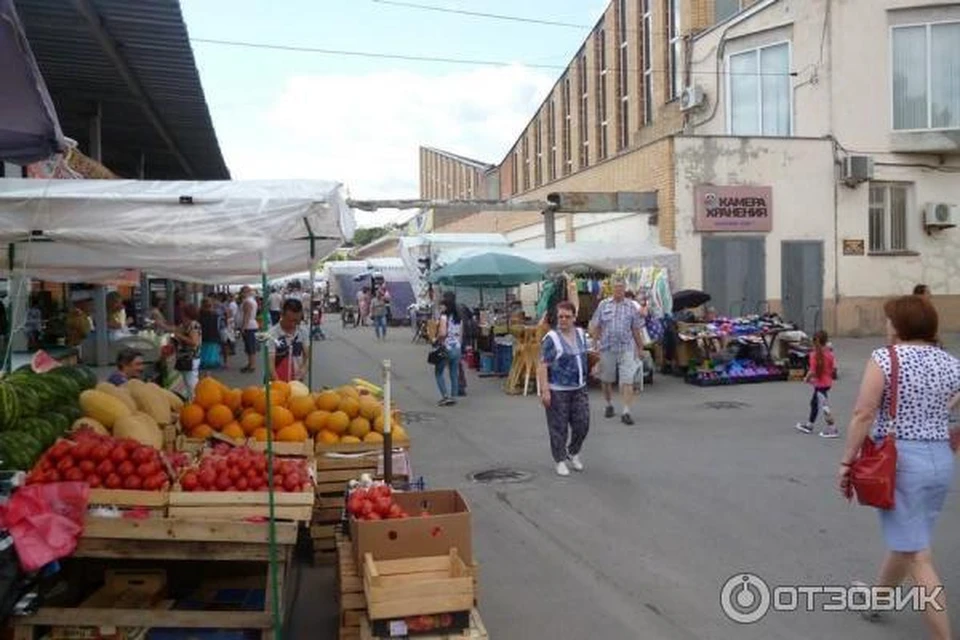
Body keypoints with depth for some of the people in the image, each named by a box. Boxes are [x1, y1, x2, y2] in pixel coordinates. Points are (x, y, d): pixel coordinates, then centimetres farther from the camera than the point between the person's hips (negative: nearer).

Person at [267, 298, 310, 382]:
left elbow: (307, 355, 10)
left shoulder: (303, 332, -2)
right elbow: (270, 363, -19)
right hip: (278, 382, -4)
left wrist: (303, 369, -9)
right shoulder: (272, 334, -16)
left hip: (296, 381, 4)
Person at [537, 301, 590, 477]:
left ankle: (573, 453, 31)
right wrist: (545, 391, -20)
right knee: (559, 428, 3)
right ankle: (560, 461, 18)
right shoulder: (551, 338, -12)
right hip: (558, 391, -5)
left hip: (579, 389, 6)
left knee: (582, 423, 7)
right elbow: (543, 366, -15)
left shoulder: (581, 334, 7)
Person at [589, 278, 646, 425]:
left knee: (627, 381, -9)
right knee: (607, 380, 12)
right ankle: (609, 405, 32)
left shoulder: (631, 306, 6)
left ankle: (626, 412, -8)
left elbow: (636, 329, 10)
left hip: (626, 348, -1)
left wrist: (640, 347, 11)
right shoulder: (603, 305, 6)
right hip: (607, 348, 1)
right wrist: (596, 340, -4)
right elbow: (595, 325, 7)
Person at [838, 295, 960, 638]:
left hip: (900, 460, -7)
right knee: (905, 538, 24)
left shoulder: (885, 358, -11)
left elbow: (863, 415, -16)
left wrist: (846, 461, -10)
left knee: (917, 556, 1)